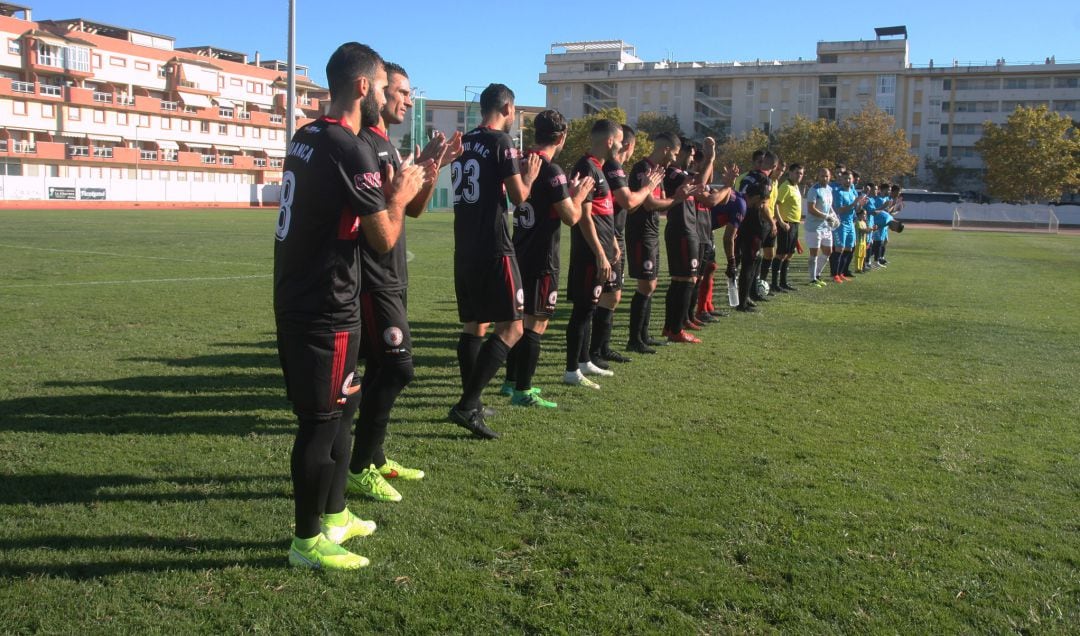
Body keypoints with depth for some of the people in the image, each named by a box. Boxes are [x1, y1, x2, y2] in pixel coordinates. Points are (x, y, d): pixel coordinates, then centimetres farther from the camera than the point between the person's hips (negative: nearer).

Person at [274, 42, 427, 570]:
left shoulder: (305, 139, 12)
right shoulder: (351, 150, -18)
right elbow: (385, 238, -15)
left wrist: (385, 190, 17)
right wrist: (399, 196, 2)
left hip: (296, 299, 10)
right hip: (325, 308, -10)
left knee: (340, 407, 19)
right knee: (322, 420, 0)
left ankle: (333, 515, 32)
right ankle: (308, 541, 12)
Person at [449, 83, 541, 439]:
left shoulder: (462, 143, 14)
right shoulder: (501, 142, -9)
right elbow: (518, 197, -11)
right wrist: (529, 177, 9)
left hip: (465, 249, 8)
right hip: (493, 249, -8)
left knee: (474, 326, 15)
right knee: (511, 328, -5)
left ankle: (471, 403, 19)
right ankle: (466, 405, -13)